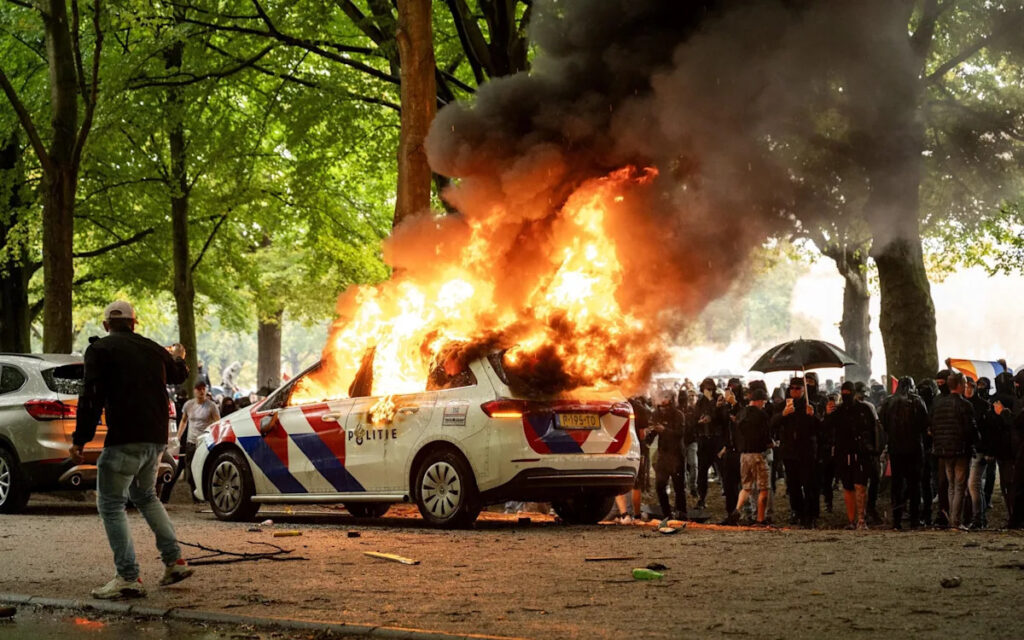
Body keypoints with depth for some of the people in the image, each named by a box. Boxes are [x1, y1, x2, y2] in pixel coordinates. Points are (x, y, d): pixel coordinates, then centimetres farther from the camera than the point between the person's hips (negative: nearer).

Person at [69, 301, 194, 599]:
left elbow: (91, 398, -12)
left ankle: (128, 578, -9)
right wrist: (178, 358, 60)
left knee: (111, 504, 0)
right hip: (156, 439, 7)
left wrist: (79, 440, -11)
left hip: (124, 440, -7)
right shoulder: (152, 349, 16)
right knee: (145, 496, 26)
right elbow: (178, 375, 36)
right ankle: (175, 561, 20)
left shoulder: (100, 350, -2)